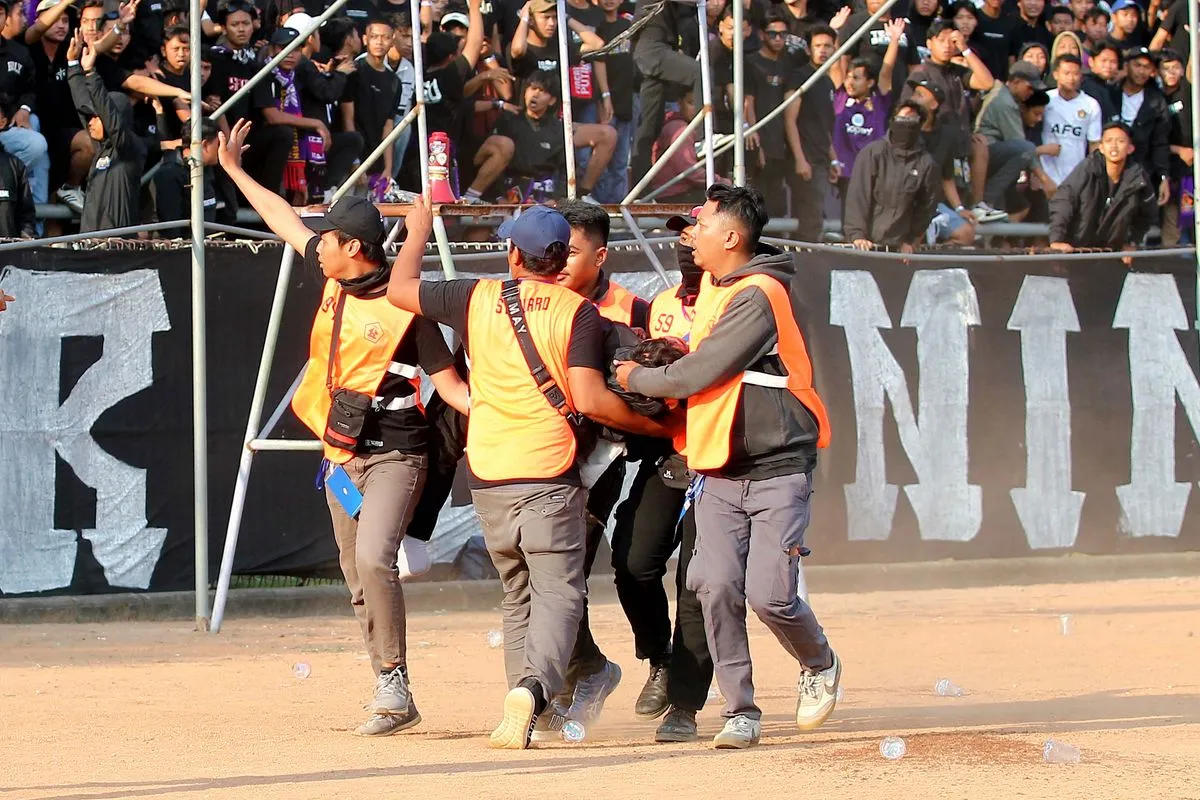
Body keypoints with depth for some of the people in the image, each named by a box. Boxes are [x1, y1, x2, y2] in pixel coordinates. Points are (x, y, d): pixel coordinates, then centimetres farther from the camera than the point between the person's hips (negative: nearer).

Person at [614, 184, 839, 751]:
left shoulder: (756, 298, -17)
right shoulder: (715, 288, 13)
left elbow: (695, 377, -18)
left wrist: (637, 379, -1)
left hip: (777, 472, -8)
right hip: (719, 474, 8)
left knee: (768, 594, -12)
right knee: (716, 587, -8)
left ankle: (820, 666, 18)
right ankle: (741, 712, -1)